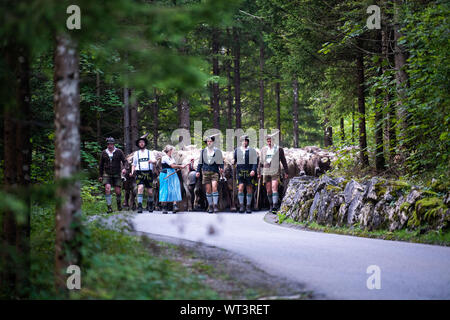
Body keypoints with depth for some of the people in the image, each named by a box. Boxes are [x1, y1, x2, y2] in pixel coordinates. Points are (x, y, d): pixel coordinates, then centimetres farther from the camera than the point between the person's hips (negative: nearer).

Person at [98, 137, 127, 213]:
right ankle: (109, 207, -18)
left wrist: (124, 168, -19)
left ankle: (119, 204, 27)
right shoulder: (104, 153, 8)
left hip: (117, 174, -1)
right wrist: (100, 175, 15)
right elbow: (101, 165, 16)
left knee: (118, 191, 0)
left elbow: (124, 161, 1)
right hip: (107, 174, 1)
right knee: (107, 188, -18)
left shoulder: (119, 152, 2)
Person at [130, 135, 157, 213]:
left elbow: (155, 161, -2)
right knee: (140, 188, -21)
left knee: (150, 191, 1)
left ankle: (150, 206, 23)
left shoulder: (150, 152, 12)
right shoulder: (136, 153, 16)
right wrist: (132, 172, 3)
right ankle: (139, 206, -23)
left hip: (148, 173, 0)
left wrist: (152, 161, -26)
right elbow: (134, 164, 20)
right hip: (139, 173, 0)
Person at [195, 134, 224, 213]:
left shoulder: (218, 151, 7)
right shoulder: (203, 151, 12)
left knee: (214, 187, -18)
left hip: (214, 172, -2)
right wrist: (198, 171, 8)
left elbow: (221, 162, 8)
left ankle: (215, 205, -16)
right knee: (208, 190, 0)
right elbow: (200, 162, 16)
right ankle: (210, 206, 7)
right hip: (205, 172, 2)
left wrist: (221, 168, -11)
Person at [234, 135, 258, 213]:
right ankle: (241, 206, -10)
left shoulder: (252, 151, 4)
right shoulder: (237, 150, 10)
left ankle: (248, 207, 10)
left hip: (249, 172, -1)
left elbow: (255, 162, -2)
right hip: (240, 172, 1)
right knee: (240, 188, -13)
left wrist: (253, 170, -14)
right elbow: (234, 160, 19)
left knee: (249, 189, 2)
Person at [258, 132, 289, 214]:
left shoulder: (279, 149, 1)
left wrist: (286, 172, 4)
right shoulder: (263, 149, 10)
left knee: (274, 188, -17)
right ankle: (271, 205, 18)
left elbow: (284, 161, 6)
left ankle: (275, 206, -25)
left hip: (275, 172, -4)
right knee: (268, 191, 6)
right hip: (266, 172, 4)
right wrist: (259, 173, 16)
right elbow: (261, 162, 18)